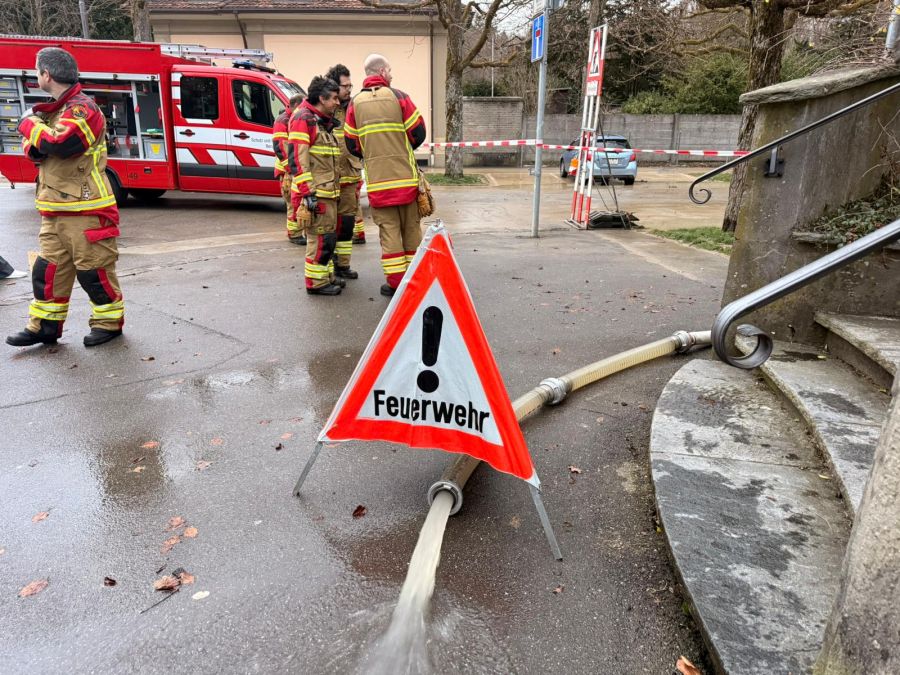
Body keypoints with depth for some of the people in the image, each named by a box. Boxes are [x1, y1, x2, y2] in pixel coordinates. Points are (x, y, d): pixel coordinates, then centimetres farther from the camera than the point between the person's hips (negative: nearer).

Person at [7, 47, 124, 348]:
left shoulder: (82, 109, -11)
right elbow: (34, 151, 19)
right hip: (55, 211, 9)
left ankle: (109, 322, 14)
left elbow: (59, 143, -25)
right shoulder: (54, 110, 18)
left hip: (85, 211, -9)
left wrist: (30, 125, -6)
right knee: (48, 269, 10)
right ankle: (45, 326, 19)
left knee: (93, 270, -1)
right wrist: (34, 144, -5)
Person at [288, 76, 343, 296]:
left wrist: (334, 188, 24)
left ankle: (326, 276, 26)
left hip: (328, 191, 10)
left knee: (327, 236, 15)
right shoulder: (303, 119, -11)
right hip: (314, 193, -10)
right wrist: (307, 193, -23)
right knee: (321, 237, -7)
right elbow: (298, 159, -18)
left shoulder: (324, 122, 19)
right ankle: (316, 282, 0)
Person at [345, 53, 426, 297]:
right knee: (411, 227, 10)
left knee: (389, 229, 5)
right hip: (405, 175, -1)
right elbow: (418, 133, -2)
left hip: (377, 179, 1)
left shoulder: (355, 103, 4)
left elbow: (351, 144, 6)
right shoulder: (398, 97, -2)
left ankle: (395, 281, 4)